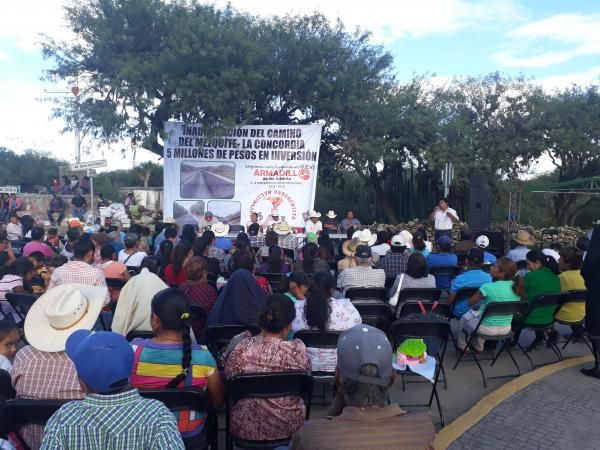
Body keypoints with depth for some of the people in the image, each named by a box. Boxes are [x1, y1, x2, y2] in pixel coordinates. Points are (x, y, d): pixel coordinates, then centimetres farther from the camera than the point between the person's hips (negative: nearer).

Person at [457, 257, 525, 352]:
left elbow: (470, 303, -13)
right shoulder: (516, 287, -9)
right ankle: (478, 346, 45)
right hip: (506, 329, 5)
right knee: (479, 312, 34)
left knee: (465, 317, 25)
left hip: (487, 329, -5)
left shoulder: (488, 287, -27)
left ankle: (461, 345, 43)